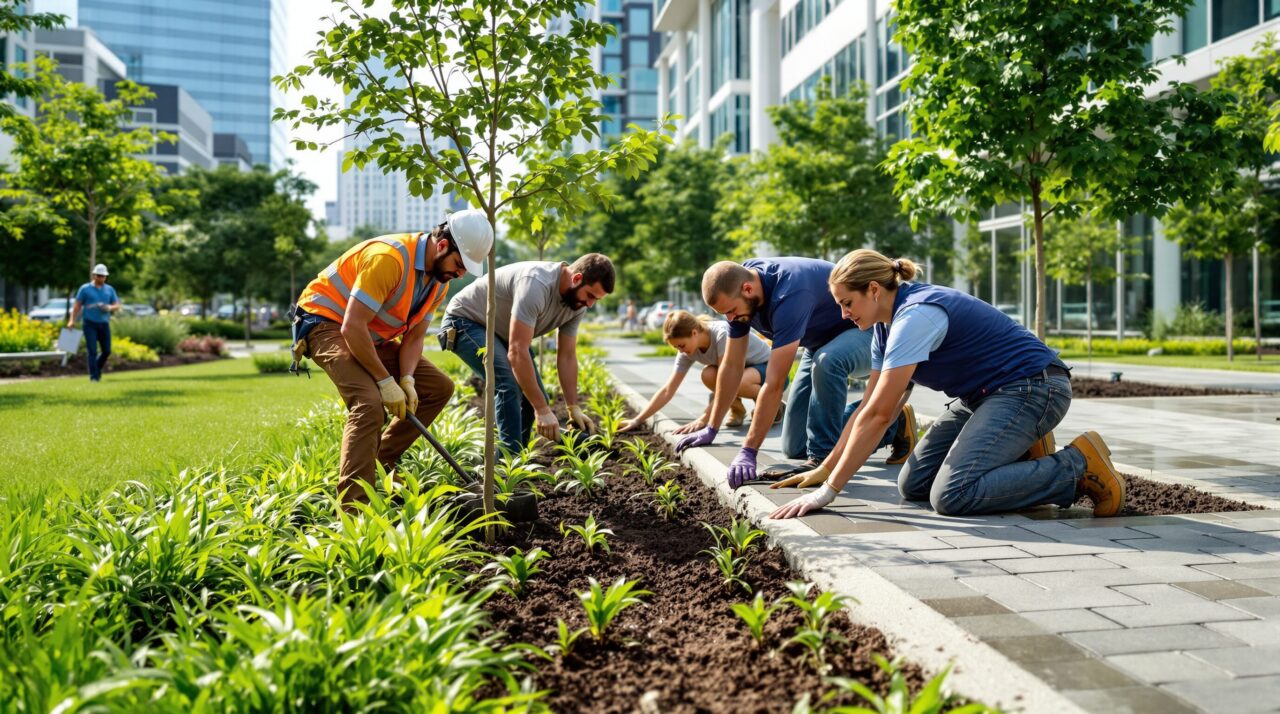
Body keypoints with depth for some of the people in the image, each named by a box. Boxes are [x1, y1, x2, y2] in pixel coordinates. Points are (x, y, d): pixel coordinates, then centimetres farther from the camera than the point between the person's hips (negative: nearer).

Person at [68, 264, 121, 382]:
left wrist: (110, 308, -12)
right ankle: (94, 376, -4)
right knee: (92, 350, -8)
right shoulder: (85, 288, 3)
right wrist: (72, 320, -7)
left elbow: (117, 306, 11)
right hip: (90, 324, -3)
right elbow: (77, 305, 2)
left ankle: (97, 369, 27)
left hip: (104, 324, 3)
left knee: (107, 350, 2)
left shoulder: (110, 290, 12)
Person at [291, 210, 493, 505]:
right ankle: (353, 511, -27)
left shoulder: (440, 278, -1)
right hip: (326, 323, -9)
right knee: (369, 402, -30)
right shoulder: (389, 257, -30)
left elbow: (414, 335, 2)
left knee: (439, 387, 6)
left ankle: (381, 461, 12)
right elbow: (352, 326, -31)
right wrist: (385, 381, -26)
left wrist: (407, 380, -15)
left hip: (371, 335, 9)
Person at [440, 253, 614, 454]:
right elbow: (517, 353, -39)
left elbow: (567, 356, -3)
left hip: (501, 332, 9)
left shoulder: (577, 303, -10)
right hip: (465, 321, -9)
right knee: (509, 387, -26)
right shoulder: (536, 284, -38)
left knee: (533, 393, 1)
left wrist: (574, 408, -9)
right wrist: (543, 409, -38)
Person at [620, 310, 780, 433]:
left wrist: (703, 419, -37)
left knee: (736, 383, -38)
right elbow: (667, 390, -13)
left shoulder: (722, 333, -33)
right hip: (743, 368, 6)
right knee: (708, 375, -25)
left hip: (770, 368, -6)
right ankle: (736, 409, 1)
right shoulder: (688, 351, -12)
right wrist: (637, 420, -20)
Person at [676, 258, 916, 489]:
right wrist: (711, 430, -1)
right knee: (794, 448, 5)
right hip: (822, 342, 8)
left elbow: (775, 383, -38)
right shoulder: (736, 291, -13)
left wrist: (748, 451, -37)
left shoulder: (788, 294, -38)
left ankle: (823, 460, -26)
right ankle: (892, 424, 19)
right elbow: (732, 366, -3)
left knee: (826, 362, -43)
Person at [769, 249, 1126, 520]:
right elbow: (869, 408, 11)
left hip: (1031, 389, -10)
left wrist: (828, 491, -25)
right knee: (912, 485, 2)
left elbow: (878, 414, -28)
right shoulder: (887, 324, 7)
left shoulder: (916, 315, -23)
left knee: (951, 495, -25)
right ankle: (1024, 454, 11)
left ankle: (1080, 465, -11)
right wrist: (823, 471, 9)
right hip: (984, 395, 10)